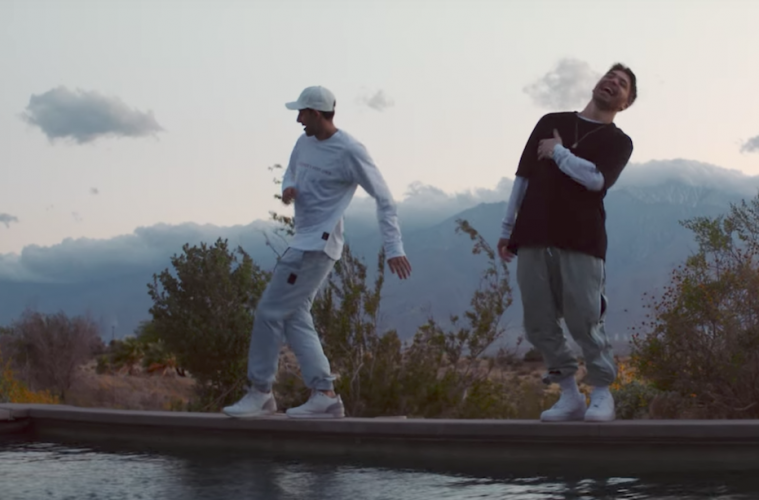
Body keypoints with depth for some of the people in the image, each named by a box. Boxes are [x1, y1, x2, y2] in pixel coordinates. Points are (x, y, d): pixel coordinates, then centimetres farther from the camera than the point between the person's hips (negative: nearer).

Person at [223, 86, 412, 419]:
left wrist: (393, 248, -17)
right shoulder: (304, 143, 10)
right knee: (294, 317, 7)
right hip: (304, 242, 9)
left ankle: (260, 392, 1)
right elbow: (291, 174, 26)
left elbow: (383, 198, -11)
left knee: (270, 312, -8)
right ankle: (325, 395, 8)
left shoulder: (350, 151, -14)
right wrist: (288, 188, 0)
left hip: (317, 245, -9)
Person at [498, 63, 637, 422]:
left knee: (584, 322, -9)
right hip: (533, 238, 3)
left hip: (581, 241, -3)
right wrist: (507, 229, 15)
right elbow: (523, 177, 18)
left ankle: (602, 393, 7)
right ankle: (570, 394, 10)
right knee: (538, 325, 0)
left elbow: (595, 179, -12)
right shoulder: (550, 122, 18)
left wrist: (558, 152, -1)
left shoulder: (618, 141, 8)